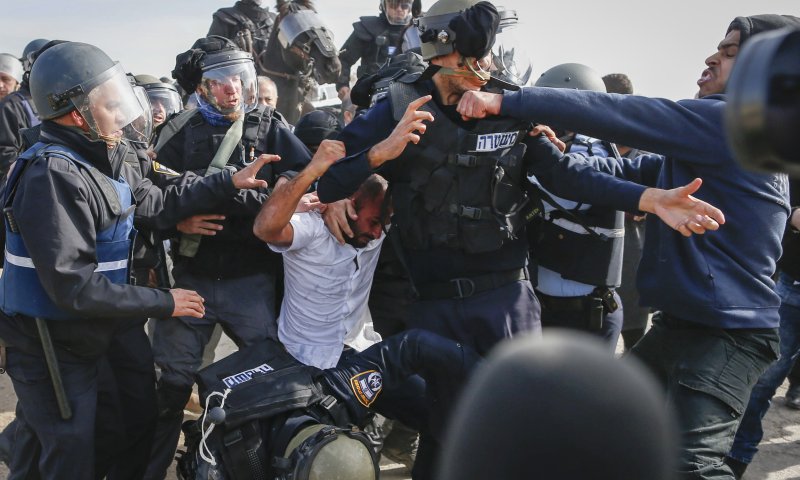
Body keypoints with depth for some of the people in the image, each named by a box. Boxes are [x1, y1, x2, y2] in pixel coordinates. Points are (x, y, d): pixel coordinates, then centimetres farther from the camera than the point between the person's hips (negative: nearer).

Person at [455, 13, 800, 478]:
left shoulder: (731, 122, -17)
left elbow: (617, 115, -22)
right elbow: (640, 171, 18)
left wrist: (504, 101, -21)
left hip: (728, 333, -11)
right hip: (684, 321, 11)